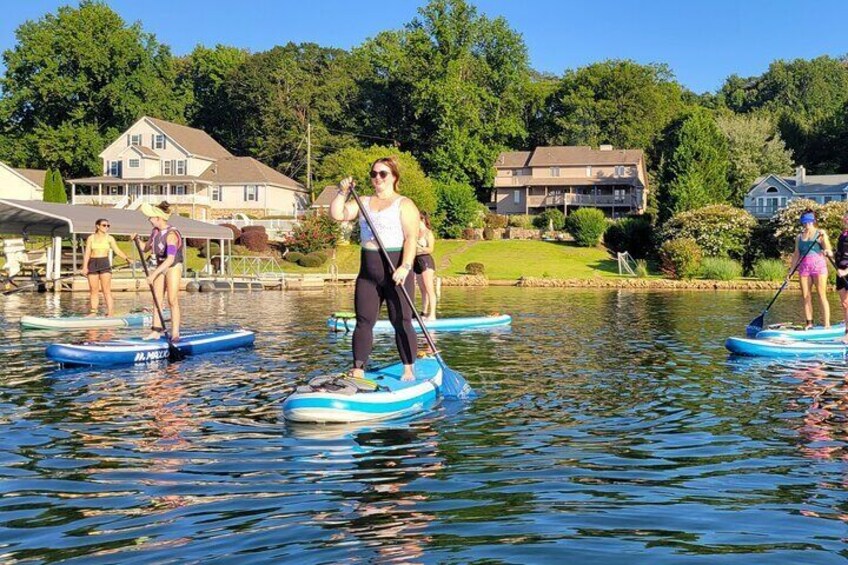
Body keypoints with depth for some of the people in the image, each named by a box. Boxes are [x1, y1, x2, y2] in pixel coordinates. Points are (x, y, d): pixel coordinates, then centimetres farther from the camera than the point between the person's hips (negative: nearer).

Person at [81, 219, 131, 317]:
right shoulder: (91, 238, 6)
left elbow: (117, 251, 1)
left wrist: (127, 258, -14)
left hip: (105, 264, -1)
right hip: (93, 264, 2)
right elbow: (87, 253, 3)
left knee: (106, 290, -8)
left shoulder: (109, 238, 5)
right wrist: (85, 266, -7)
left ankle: (110, 313, -12)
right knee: (93, 290, 3)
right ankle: (93, 312, 8)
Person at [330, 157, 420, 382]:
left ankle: (409, 370, 5)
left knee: (401, 322, -3)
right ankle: (358, 371, 5)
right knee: (363, 321, 2)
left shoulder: (404, 204, 1)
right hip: (368, 271, 5)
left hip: (395, 269, -5)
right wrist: (342, 192, -5)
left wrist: (405, 266, -20)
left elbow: (411, 238, -9)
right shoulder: (363, 203, 17)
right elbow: (337, 215, 7)